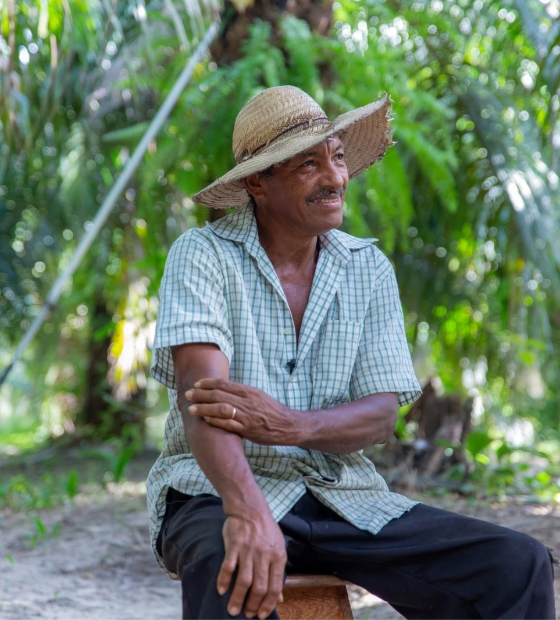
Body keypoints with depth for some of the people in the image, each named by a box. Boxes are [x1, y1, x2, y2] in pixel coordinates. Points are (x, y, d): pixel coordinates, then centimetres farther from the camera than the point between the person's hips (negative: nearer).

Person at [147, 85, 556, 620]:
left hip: (343, 499, 5)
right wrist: (248, 511, -38)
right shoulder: (203, 256, -5)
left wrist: (289, 425, -21)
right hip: (217, 493, -4)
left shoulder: (369, 270, 8)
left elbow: (382, 415, 1)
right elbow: (200, 389, -21)